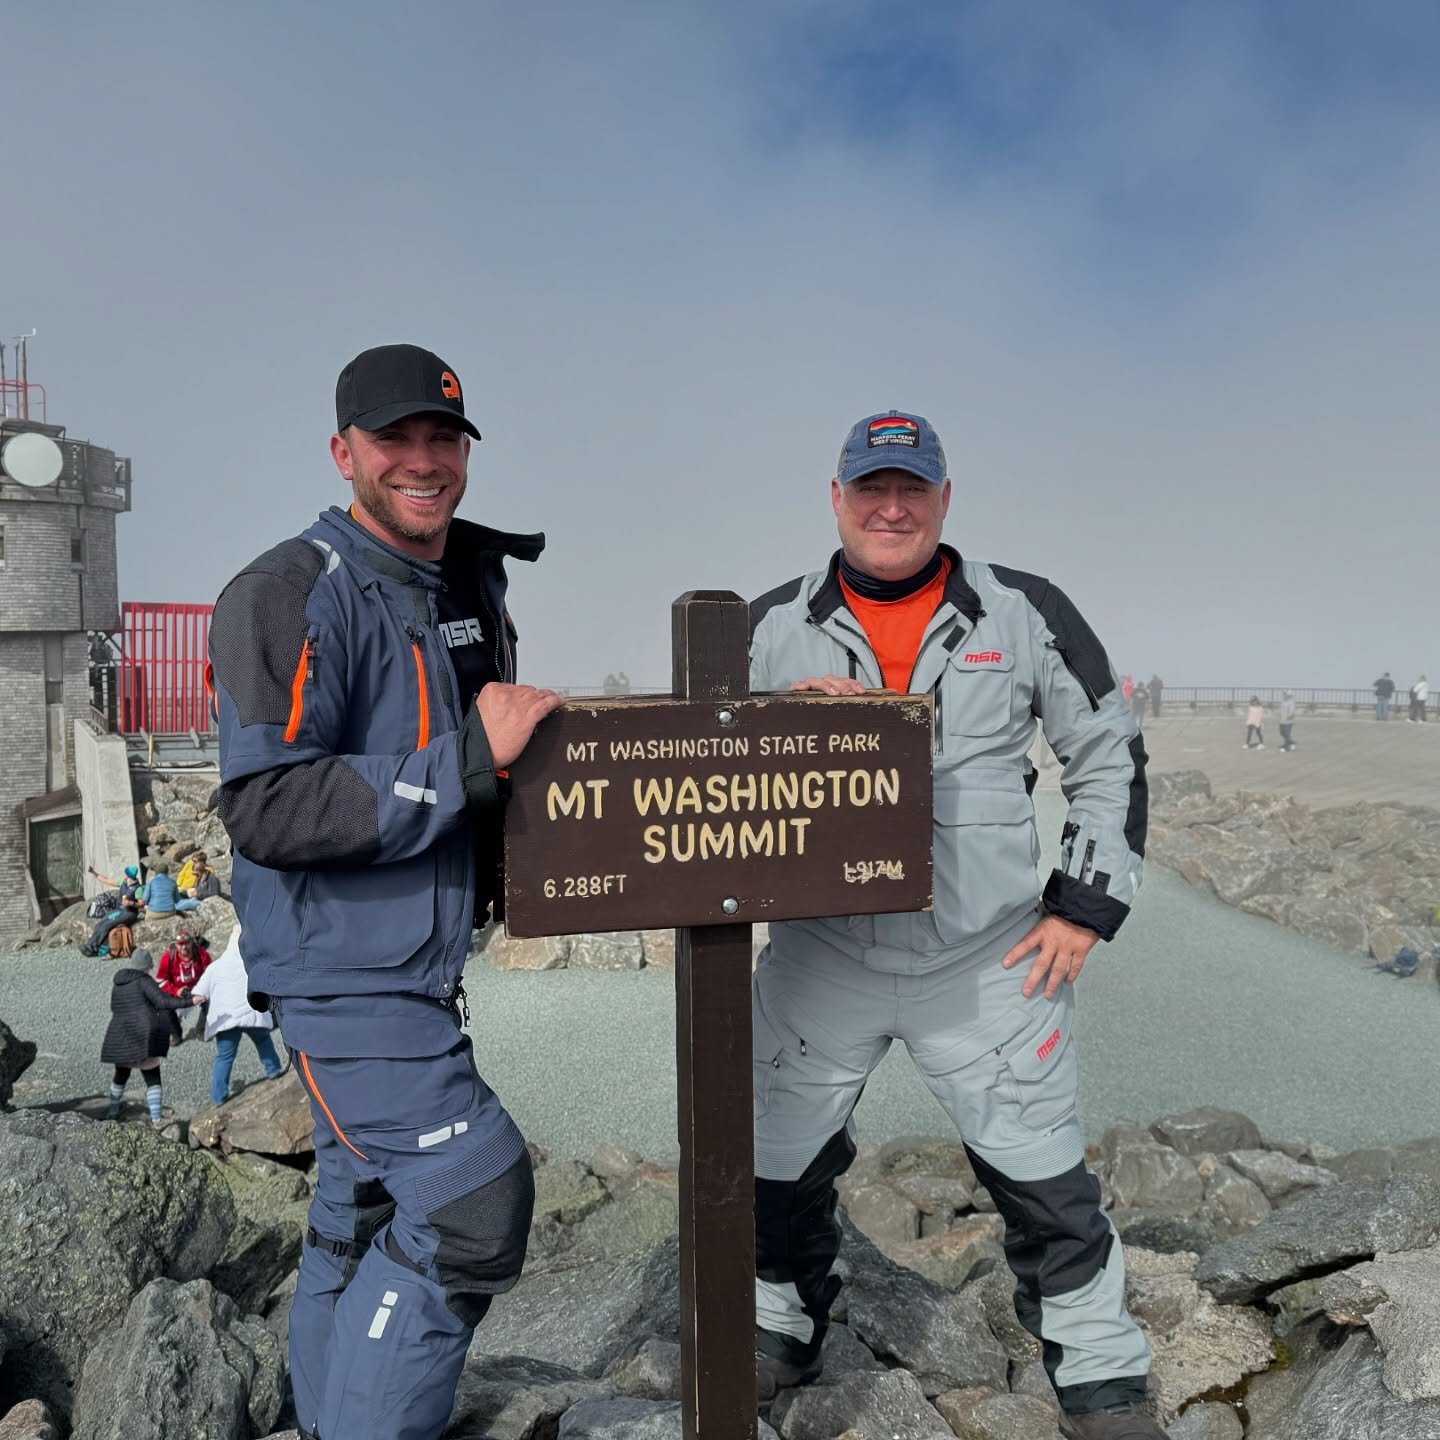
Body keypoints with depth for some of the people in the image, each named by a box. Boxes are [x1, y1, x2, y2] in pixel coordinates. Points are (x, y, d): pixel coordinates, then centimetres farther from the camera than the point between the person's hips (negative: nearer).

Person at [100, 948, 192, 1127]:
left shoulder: (117, 983, 12)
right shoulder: (143, 981, -8)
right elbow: (162, 1001, -19)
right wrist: (187, 1001, -23)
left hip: (120, 1037, 6)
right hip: (143, 1036, -6)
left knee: (121, 1074, 26)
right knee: (152, 1077, -3)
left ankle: (113, 1109, 40)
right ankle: (156, 1118, -11)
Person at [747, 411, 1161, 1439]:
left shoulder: (1027, 614, -2)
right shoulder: (772, 629, 1)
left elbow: (1110, 757, 6)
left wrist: (1085, 907, -1)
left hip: (990, 962, -1)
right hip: (821, 958, 2)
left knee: (1046, 1183, 8)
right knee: (778, 1171, 14)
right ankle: (779, 1337, 41)